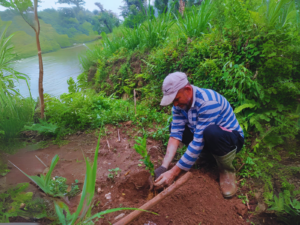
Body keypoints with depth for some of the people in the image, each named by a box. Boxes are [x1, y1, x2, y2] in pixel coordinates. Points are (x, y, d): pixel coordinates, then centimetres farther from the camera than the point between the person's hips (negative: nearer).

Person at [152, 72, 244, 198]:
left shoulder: (208, 101, -32)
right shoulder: (180, 102, -9)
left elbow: (199, 142, -34)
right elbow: (175, 134, -14)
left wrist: (174, 172, -31)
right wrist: (164, 166, -25)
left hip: (232, 139, -6)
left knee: (211, 132, -39)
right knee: (174, 125, -4)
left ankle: (226, 170, -9)